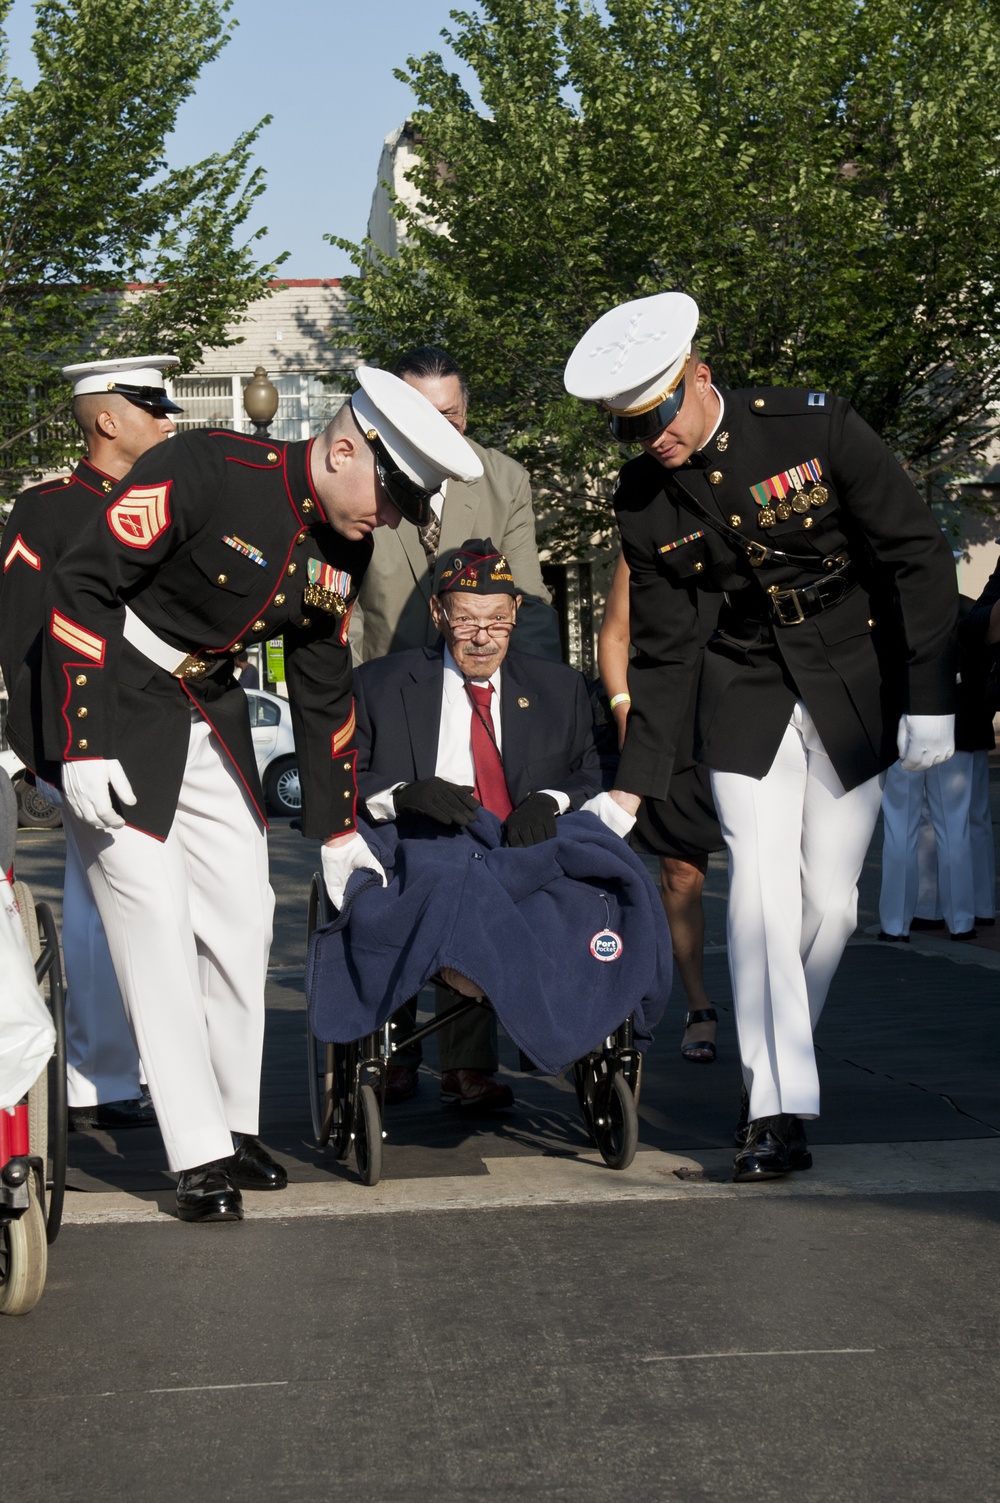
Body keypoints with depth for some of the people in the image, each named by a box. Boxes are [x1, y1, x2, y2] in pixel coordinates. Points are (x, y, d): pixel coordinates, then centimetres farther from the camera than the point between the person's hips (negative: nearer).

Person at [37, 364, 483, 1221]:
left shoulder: (344, 552, 0)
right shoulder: (207, 469, -23)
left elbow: (324, 691, 12)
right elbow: (82, 583, -22)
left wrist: (337, 830, 14)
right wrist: (81, 746, -25)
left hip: (210, 716, 7)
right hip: (110, 709, -7)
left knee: (243, 917, 6)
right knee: (156, 922, -9)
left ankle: (234, 1125, 21)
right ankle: (200, 1157, -5)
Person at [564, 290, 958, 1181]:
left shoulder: (814, 426, -15)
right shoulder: (645, 500, -4)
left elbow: (920, 556, -11)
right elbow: (663, 650, 2)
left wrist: (929, 697, -15)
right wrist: (636, 782, -3)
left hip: (857, 686, -1)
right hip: (748, 690, 2)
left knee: (830, 897, 0)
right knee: (762, 883, -13)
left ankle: (780, 1063, 21)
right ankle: (777, 1107, -9)